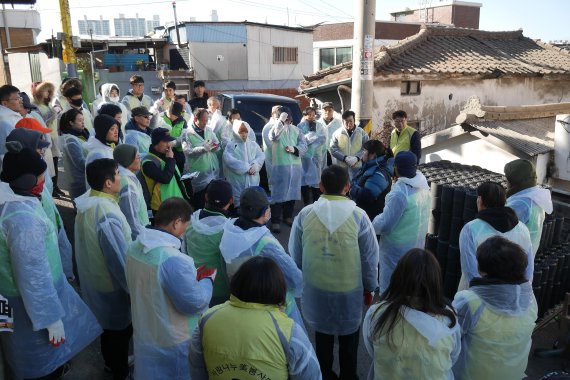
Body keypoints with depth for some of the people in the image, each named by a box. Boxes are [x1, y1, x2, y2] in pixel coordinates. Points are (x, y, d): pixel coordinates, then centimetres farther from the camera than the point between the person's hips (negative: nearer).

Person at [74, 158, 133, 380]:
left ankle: (111, 361, 50)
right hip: (112, 284, -8)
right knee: (120, 329, 15)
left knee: (108, 324, 28)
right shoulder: (107, 215, -35)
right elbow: (121, 260, -27)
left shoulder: (88, 202, -8)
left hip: (94, 277, 8)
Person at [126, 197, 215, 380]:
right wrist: (207, 280, -8)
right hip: (173, 343, -7)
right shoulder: (173, 260, -34)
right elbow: (195, 303, -24)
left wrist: (192, 276, 6)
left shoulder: (134, 248, -7)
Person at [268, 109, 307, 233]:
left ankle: (288, 217, 27)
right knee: (279, 194, -5)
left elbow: (304, 145, 6)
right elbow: (273, 136, -24)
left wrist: (294, 149, -12)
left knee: (292, 193, 11)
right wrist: (280, 120, -22)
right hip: (280, 167, -4)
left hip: (295, 166, 4)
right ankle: (276, 221, -1)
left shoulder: (296, 130, 11)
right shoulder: (276, 128, 1)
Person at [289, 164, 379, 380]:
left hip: (316, 289, 2)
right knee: (348, 339, 21)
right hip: (349, 290, -1)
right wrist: (369, 288, 8)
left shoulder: (305, 214, -12)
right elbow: (370, 257, -7)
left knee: (323, 337, 23)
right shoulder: (358, 216, -15)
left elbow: (295, 255, -2)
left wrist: (300, 281, 15)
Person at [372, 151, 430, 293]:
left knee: (390, 285, 10)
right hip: (417, 244, 8)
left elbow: (385, 225, -23)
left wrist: (372, 224, -4)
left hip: (397, 248, -7)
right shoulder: (423, 185, -5)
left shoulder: (399, 193, -29)